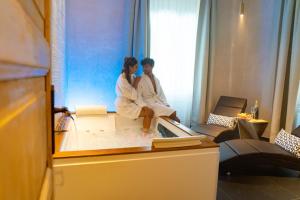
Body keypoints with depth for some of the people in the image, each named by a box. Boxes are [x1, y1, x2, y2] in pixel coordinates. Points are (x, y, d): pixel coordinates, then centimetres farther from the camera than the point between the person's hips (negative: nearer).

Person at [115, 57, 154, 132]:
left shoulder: (132, 77, 6)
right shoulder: (122, 79, -19)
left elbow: (136, 95, 6)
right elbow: (132, 95, -20)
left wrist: (142, 105, -7)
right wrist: (136, 83, -11)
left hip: (131, 103, 8)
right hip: (124, 105, -8)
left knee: (149, 110, -9)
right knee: (149, 112, -15)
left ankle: (146, 133, -1)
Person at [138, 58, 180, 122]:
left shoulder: (156, 80, 15)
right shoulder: (140, 80, -3)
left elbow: (161, 94, 15)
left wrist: (166, 105, -1)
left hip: (159, 102, 6)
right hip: (148, 104, -6)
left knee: (173, 112, -18)